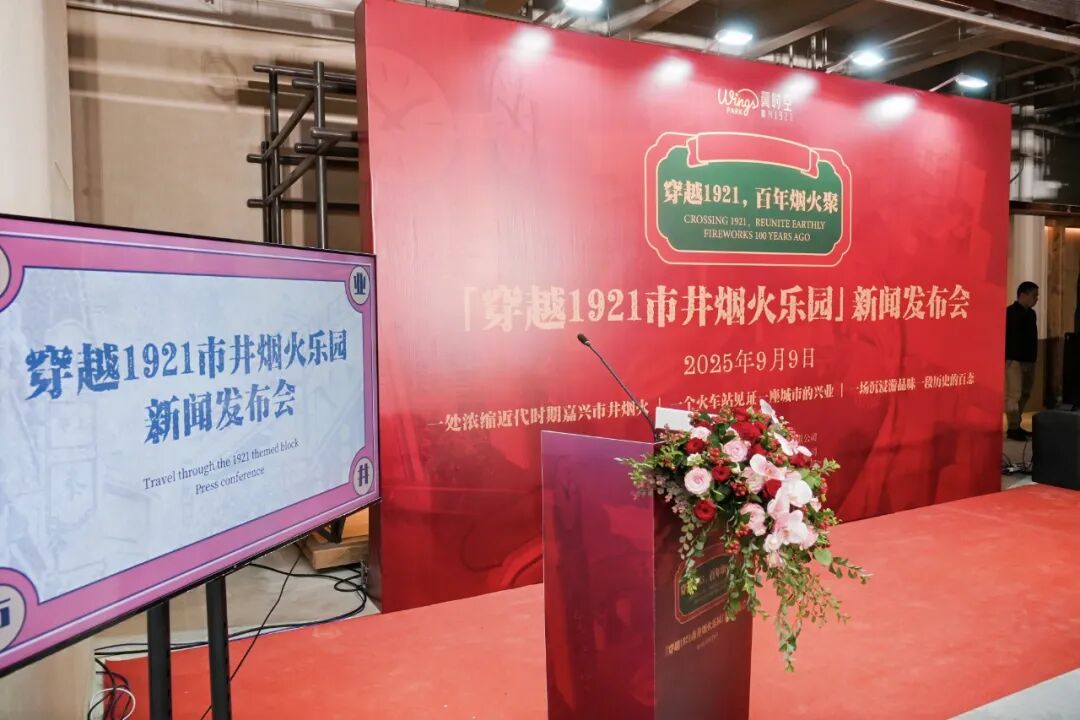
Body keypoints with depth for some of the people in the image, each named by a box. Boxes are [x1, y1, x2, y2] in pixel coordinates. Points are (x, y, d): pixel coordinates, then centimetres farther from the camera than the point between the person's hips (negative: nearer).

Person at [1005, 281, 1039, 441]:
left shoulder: (1031, 313, 14)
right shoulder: (1010, 312, -9)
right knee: (1014, 395, -7)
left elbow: (1032, 337, 18)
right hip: (1014, 360, -8)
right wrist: (1009, 358, -18)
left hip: (1028, 360, 9)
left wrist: (1033, 358, 15)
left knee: (1024, 394, 11)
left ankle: (1016, 426, 19)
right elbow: (1006, 337, -13)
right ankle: (1013, 429, -4)